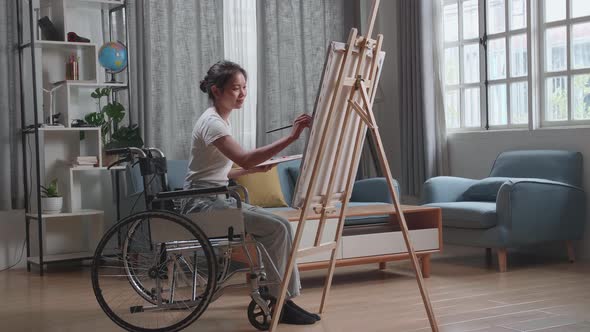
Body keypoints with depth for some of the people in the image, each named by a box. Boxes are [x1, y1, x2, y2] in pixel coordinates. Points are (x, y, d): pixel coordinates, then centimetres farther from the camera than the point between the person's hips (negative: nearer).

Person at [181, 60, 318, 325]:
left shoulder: (221, 120, 14)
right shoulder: (211, 122, -16)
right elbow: (244, 159, -32)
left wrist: (255, 168, 5)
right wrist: (291, 138, -36)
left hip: (217, 199, 9)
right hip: (203, 203, -9)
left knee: (280, 225, -3)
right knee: (276, 228, -18)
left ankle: (285, 297, -1)